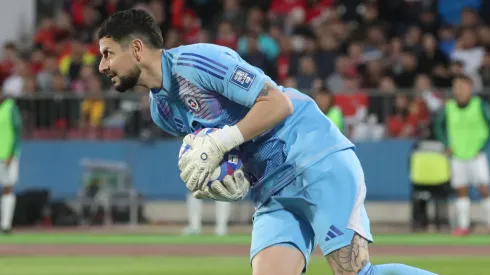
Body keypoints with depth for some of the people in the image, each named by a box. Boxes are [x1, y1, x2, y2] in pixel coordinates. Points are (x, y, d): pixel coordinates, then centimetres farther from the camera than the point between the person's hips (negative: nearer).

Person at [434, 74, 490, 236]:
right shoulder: (449, 108, 1)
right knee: (461, 191, 4)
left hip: (477, 156, -3)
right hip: (457, 157, 3)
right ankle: (463, 225, 9)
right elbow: (440, 126, 17)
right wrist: (447, 145, 7)